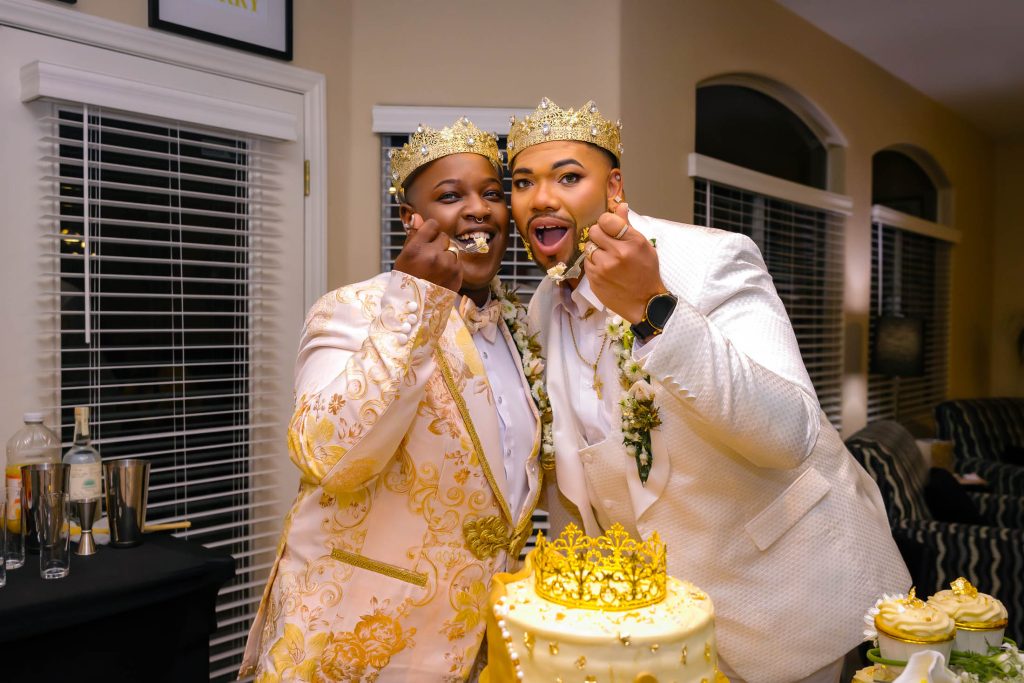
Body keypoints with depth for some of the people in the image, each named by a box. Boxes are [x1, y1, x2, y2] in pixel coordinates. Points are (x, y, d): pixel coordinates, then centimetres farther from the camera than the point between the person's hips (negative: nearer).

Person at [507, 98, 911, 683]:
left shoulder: (712, 259, -23)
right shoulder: (542, 314, -3)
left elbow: (790, 435, -35)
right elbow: (568, 479, 9)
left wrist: (654, 309, -43)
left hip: (786, 585, -5)